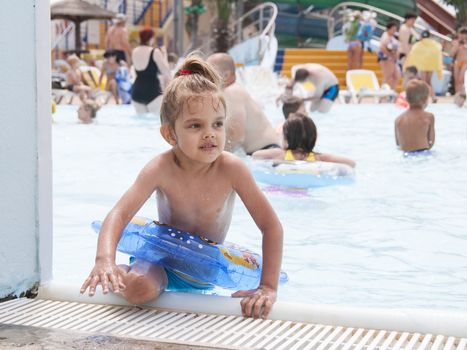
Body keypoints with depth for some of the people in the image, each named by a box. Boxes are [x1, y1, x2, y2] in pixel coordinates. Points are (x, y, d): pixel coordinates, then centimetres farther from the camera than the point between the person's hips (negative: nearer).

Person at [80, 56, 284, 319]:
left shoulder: (232, 169, -23)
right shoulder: (162, 168, -23)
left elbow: (271, 225, -20)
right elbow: (121, 213, -29)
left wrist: (268, 287, -27)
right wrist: (105, 261, -48)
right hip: (165, 261, -4)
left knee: (249, 304, -10)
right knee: (138, 288, -31)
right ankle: (126, 269, 5)